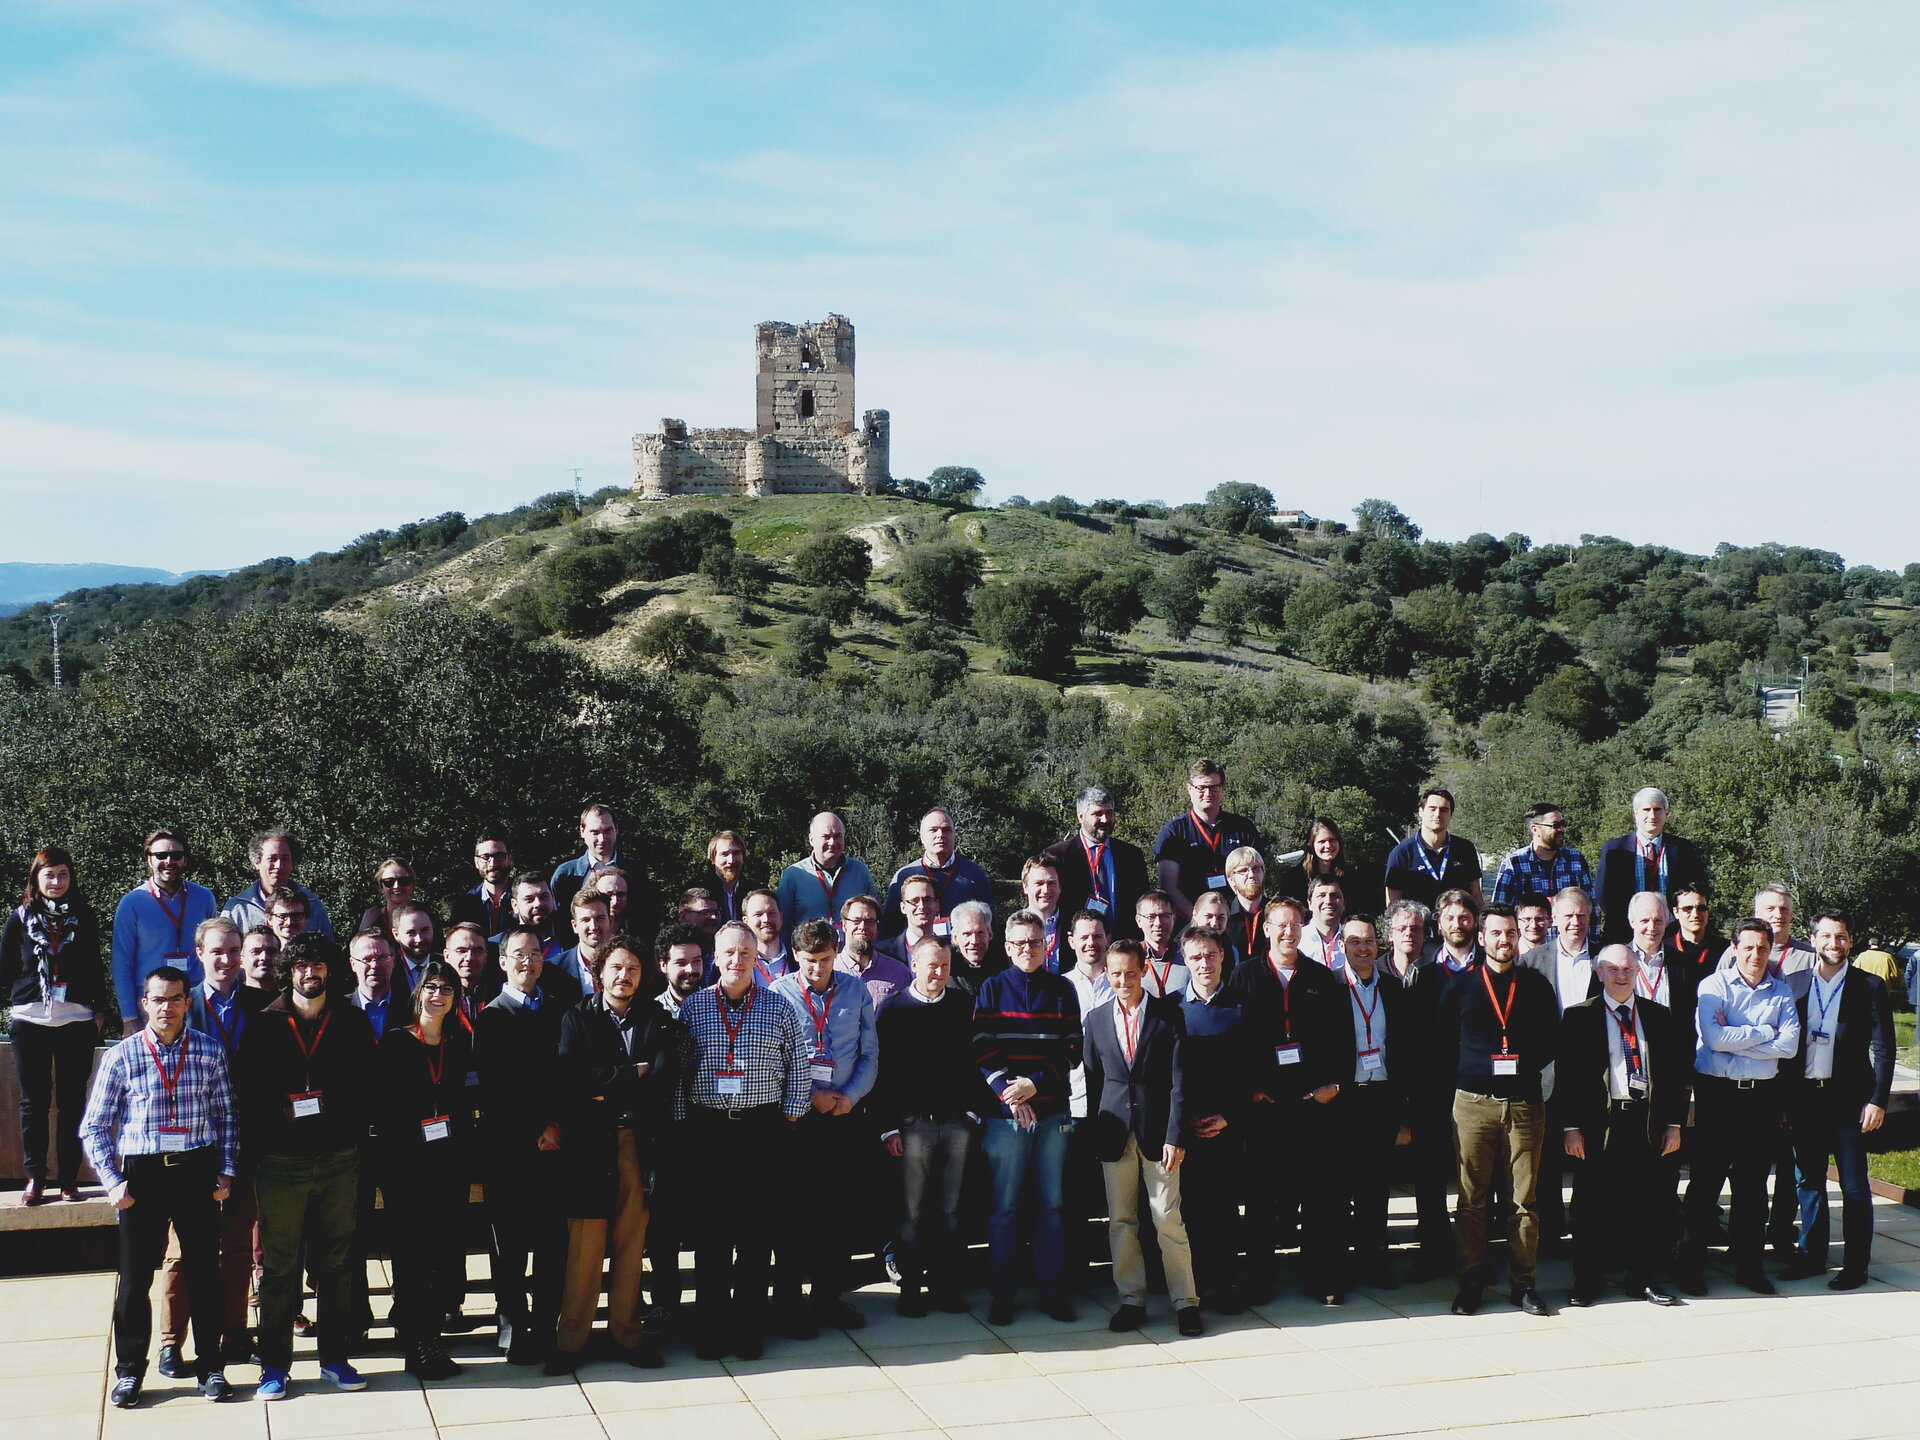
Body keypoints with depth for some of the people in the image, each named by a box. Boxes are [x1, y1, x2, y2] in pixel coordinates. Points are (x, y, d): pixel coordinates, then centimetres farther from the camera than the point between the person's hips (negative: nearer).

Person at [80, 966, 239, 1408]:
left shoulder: (209, 1052, 2)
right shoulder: (122, 1056, -2)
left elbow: (226, 1117, 8)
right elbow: (93, 1127, 2)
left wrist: (225, 1173, 1)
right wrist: (113, 1182, -5)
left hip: (198, 1171, 1)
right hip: (141, 1175, -1)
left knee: (204, 1272, 7)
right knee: (135, 1276, 5)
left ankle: (210, 1367, 19)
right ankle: (129, 1371, 20)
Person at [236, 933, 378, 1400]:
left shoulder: (352, 1024, 7)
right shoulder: (264, 1026, 3)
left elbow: (367, 1085, 9)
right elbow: (248, 1093, 3)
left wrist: (352, 1131, -1)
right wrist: (277, 1119, -8)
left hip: (339, 1160, 2)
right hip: (281, 1163, -1)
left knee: (336, 1262, 8)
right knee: (279, 1266, 2)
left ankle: (335, 1356, 18)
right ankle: (274, 1364, 11)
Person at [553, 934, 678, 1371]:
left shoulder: (659, 1022, 11)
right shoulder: (577, 1018, 7)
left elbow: (664, 1083, -3)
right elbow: (572, 1078, -9)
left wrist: (608, 1091, -9)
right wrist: (633, 1073, -9)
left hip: (639, 1143, 2)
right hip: (589, 1144, -2)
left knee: (632, 1242, 5)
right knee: (585, 1243, -4)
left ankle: (626, 1332, 14)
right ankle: (572, 1339, 5)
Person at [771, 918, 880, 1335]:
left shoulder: (856, 990, 6)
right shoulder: (778, 994, -3)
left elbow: (870, 1053, 7)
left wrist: (850, 1095, -8)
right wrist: (810, 1096, -11)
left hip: (847, 1114, 3)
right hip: (797, 1116, -3)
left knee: (840, 1208, 8)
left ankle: (828, 1297, 19)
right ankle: (788, 1304, 9)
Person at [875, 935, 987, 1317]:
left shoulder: (964, 1005, 7)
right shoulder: (894, 1009, 1)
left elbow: (976, 1058, 7)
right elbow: (883, 1070, -2)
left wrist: (974, 1110, -1)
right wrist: (888, 1126, -6)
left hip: (958, 1123, 2)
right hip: (913, 1124, -2)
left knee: (950, 1210, 8)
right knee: (912, 1213, 3)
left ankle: (945, 1284, 16)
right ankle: (910, 1288, 11)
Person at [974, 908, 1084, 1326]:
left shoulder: (1062, 990, 7)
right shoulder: (993, 989, 3)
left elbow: (1072, 1051, 2)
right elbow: (982, 1049, -5)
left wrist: (1035, 1083, -12)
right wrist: (1008, 1092, -18)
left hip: (1053, 1112, 2)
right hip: (1005, 1114, -2)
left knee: (1052, 1204, 6)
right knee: (1004, 1206, 2)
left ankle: (1051, 1288, 16)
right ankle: (1001, 1292, 10)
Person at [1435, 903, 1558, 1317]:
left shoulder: (1536, 985, 8)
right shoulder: (1460, 985, 6)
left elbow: (1552, 1040, 14)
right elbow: (1442, 1045, 10)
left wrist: (1528, 1065, 2)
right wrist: (1464, 1075, 2)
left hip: (1524, 1102, 1)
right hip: (1474, 1103, -1)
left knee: (1525, 1199, 2)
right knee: (1472, 1199, 1)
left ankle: (1523, 1283, 11)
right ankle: (1471, 1283, 9)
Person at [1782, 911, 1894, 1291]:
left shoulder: (1870, 986, 0)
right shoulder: (1794, 984, 7)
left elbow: (1883, 1048, -2)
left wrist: (1878, 1100, -9)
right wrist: (1781, 1099, 3)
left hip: (1848, 1099, -3)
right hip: (1803, 1098, 3)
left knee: (1854, 1185, 2)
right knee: (1808, 1180, 11)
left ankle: (1855, 1265, 10)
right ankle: (1811, 1255, 22)